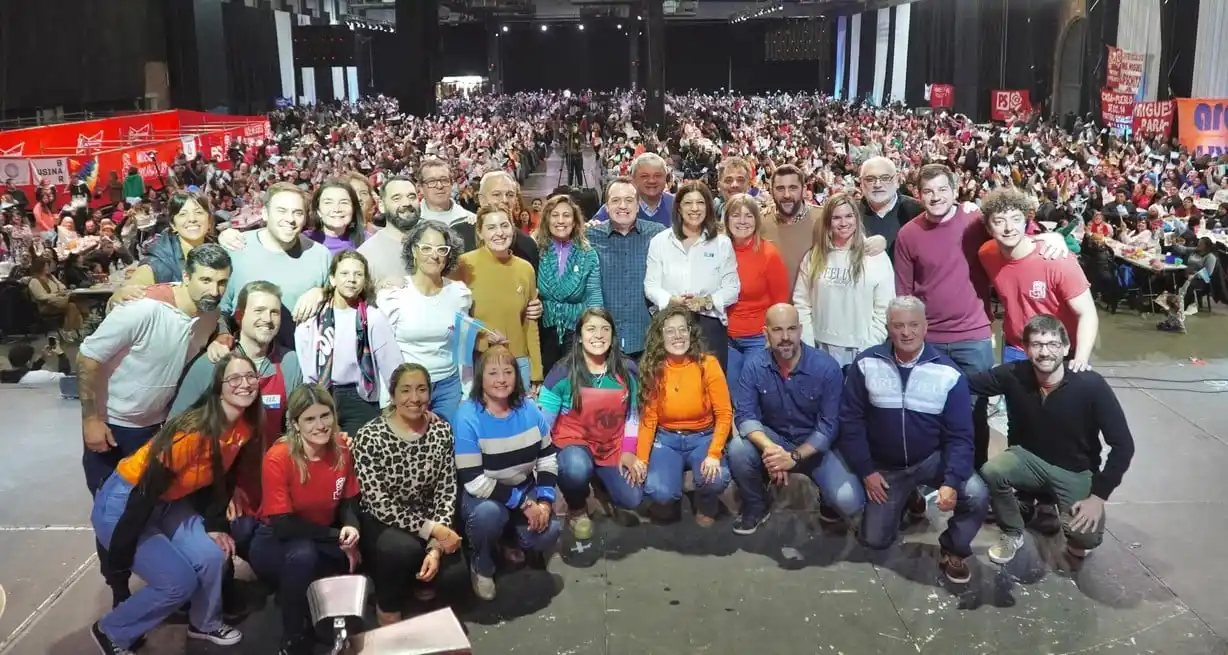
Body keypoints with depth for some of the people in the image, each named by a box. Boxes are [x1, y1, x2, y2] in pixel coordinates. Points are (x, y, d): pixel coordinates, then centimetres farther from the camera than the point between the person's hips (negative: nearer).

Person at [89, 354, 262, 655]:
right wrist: (121, 556, -21)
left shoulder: (246, 427, -8)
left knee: (212, 556, -11)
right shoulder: (195, 431, -32)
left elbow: (223, 478, 6)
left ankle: (204, 622, 17)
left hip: (169, 502, 7)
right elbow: (148, 489, -27)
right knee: (179, 581, -14)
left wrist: (215, 525, -1)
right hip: (123, 503, -7)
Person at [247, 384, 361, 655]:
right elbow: (282, 525, -24)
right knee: (302, 554, -36)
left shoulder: (342, 452, -10)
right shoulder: (277, 458, -24)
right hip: (275, 544, -4)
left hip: (321, 542, 5)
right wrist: (337, 535, -23)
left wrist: (351, 527, -22)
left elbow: (349, 502, 1)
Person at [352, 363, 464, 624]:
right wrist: (431, 530, -27)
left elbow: (446, 491, -7)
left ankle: (422, 581, 17)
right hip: (379, 522, -4)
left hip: (427, 517, 4)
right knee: (404, 548, -36)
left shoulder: (442, 430, -7)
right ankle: (387, 607, -5)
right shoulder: (369, 437, -19)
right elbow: (379, 504, -22)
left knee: (455, 573, -20)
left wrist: (435, 547, -20)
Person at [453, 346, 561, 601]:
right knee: (489, 512, -37)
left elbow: (548, 457, 1)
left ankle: (511, 539, 17)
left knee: (547, 534, -20)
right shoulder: (468, 417, -21)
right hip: (483, 496, -4)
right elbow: (473, 481, -25)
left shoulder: (529, 409, -7)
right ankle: (481, 566, -3)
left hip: (526, 490, 4)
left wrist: (544, 501, -15)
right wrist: (523, 503, -26)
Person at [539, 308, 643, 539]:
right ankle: (577, 509, -1)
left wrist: (628, 452, -3)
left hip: (612, 447, 4)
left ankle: (601, 480, 29)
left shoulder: (626, 370, -6)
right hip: (573, 443, -4)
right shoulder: (562, 373, -16)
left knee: (632, 500, -8)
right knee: (577, 468, -39)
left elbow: (632, 415, 6)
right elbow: (544, 421, -12)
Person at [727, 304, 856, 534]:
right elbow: (745, 415, -18)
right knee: (738, 449, -31)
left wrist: (794, 457, -30)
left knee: (848, 501, -24)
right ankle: (756, 506, 0)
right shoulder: (754, 365, -15)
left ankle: (827, 498, 16)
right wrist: (769, 448, -37)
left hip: (815, 446, -1)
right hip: (772, 438, 2)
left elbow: (828, 426, -17)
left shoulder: (827, 367, -19)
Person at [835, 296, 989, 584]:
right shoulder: (866, 365, -13)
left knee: (976, 495, -27)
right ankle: (905, 501, 34)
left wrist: (951, 482, -26)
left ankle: (954, 550, 4)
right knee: (874, 540, 2)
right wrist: (865, 471, -11)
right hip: (884, 466, 1)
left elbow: (959, 435, -13)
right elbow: (850, 419, -8)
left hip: (932, 459, -1)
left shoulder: (948, 373, -15)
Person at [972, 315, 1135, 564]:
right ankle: (1012, 534, 0)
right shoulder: (1013, 375, -17)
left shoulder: (1090, 385, -24)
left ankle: (1076, 540, 15)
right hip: (1029, 458, 2)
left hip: (1076, 471, -2)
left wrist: (1099, 495, -21)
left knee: (1087, 535, -27)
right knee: (991, 471, -29)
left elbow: (1123, 445, -18)